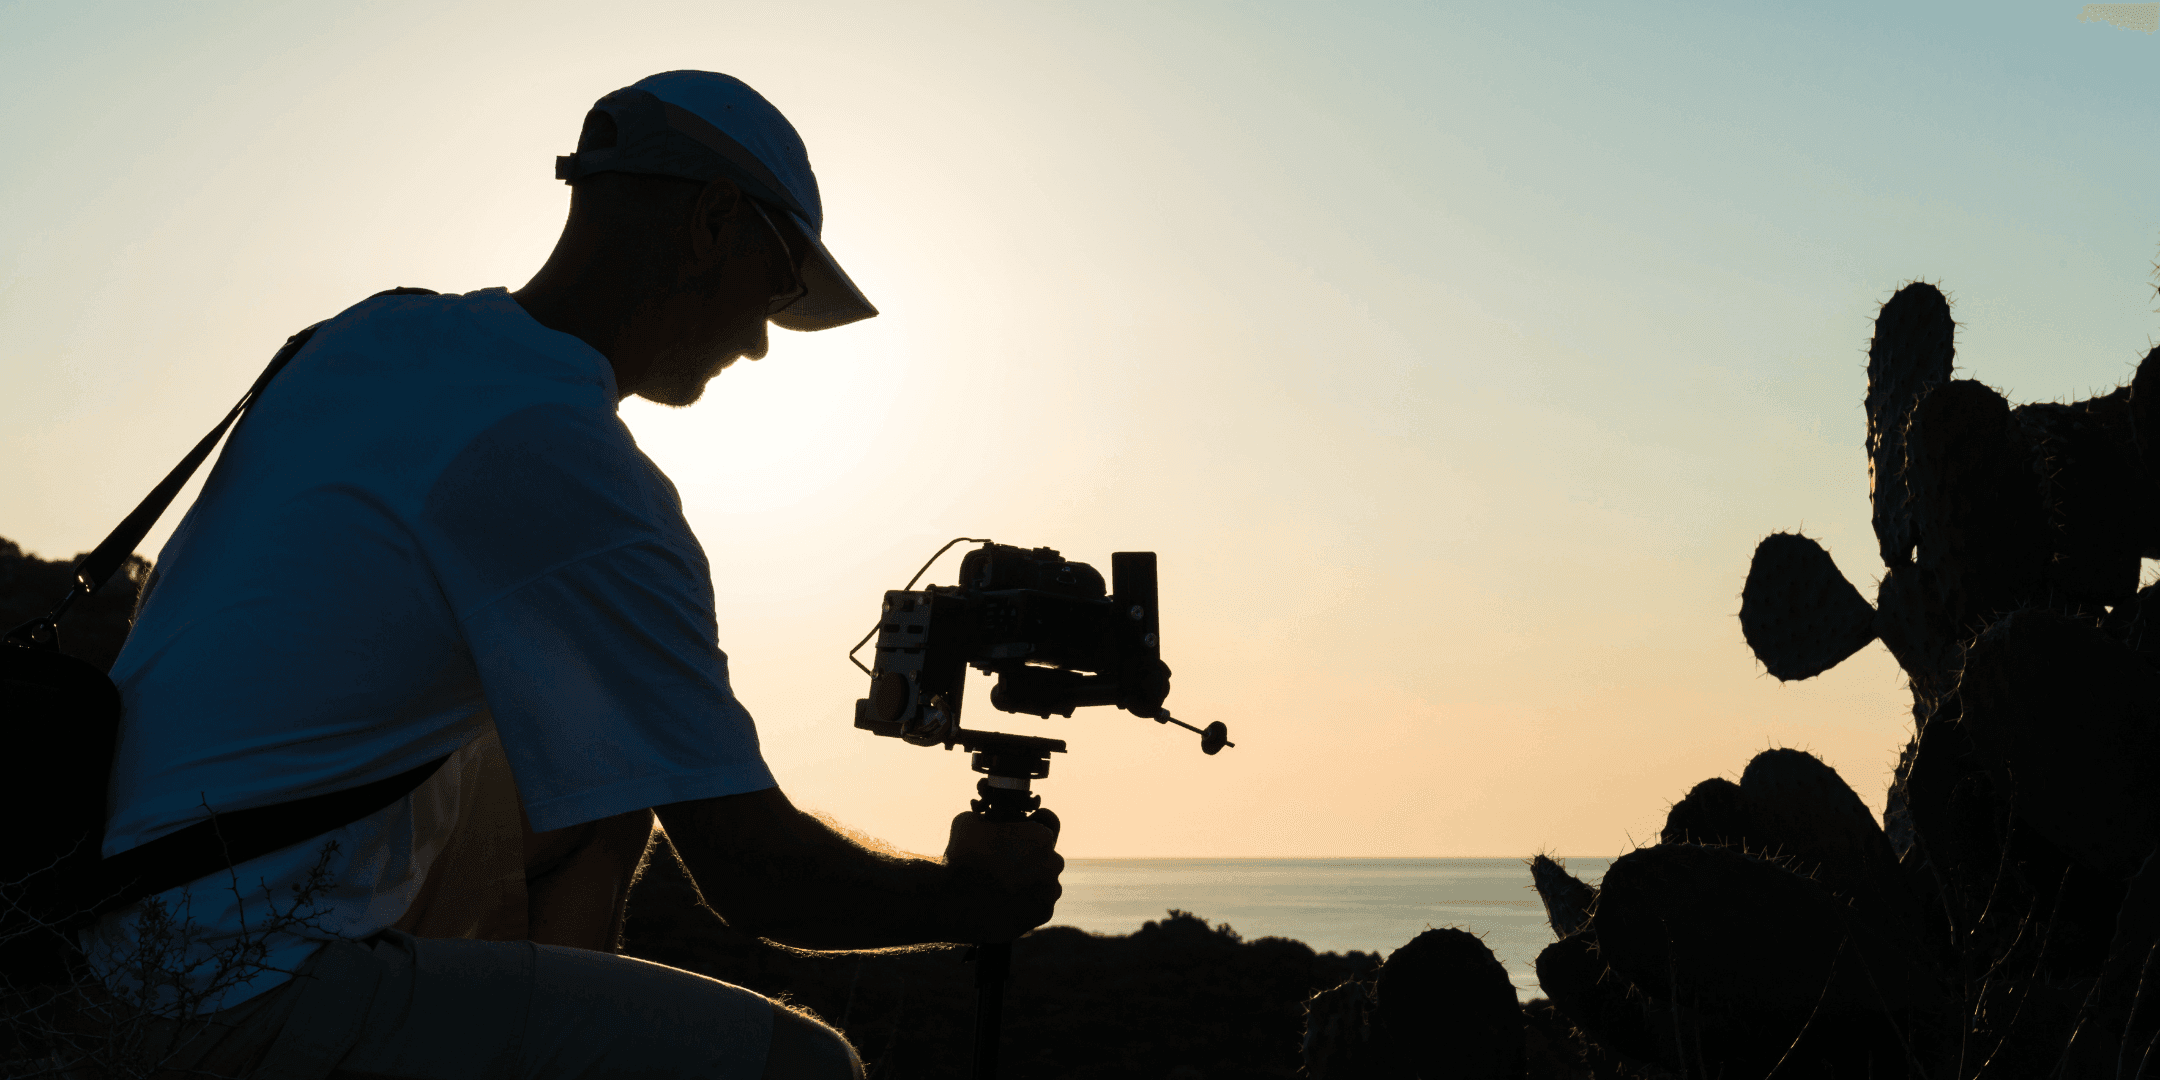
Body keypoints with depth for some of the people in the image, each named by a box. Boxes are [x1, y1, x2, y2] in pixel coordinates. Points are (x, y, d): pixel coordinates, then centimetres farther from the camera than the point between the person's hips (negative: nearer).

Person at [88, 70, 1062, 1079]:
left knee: (604, 794, 24)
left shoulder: (377, 330, 7)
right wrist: (973, 894, 2)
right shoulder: (577, 469, -19)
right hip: (245, 987, -10)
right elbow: (753, 875, -17)